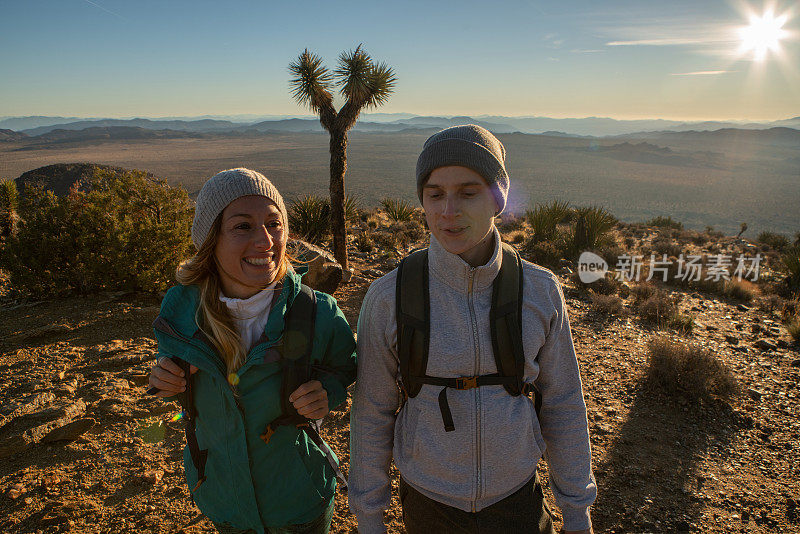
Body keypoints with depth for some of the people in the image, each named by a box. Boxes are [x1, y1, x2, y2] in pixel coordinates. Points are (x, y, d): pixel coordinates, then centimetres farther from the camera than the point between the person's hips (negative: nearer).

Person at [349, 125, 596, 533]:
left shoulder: (540, 292, -15)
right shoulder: (388, 298, -20)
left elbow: (561, 403, -5)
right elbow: (371, 411, -9)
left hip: (516, 500, 1)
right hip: (428, 501, -1)